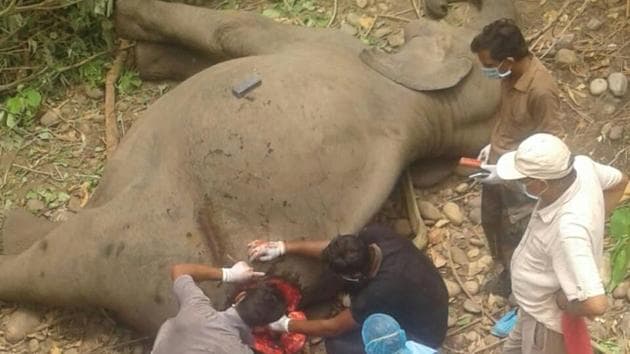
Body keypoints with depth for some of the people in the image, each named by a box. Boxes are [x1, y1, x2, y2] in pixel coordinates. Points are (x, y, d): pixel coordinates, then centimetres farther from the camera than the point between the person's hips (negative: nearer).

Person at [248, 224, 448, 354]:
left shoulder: (380, 292, -40)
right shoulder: (376, 235, -24)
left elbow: (333, 327, -23)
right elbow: (329, 248, -4)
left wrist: (285, 325, -10)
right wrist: (283, 247, -5)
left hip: (422, 335, -7)